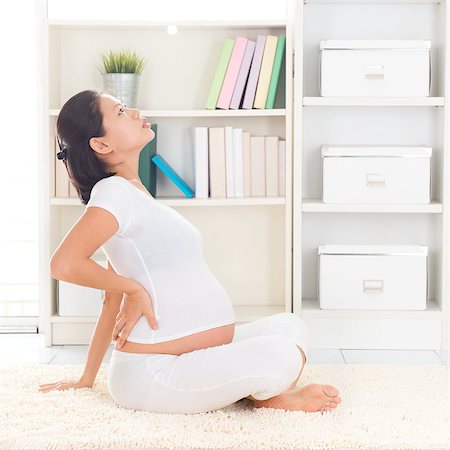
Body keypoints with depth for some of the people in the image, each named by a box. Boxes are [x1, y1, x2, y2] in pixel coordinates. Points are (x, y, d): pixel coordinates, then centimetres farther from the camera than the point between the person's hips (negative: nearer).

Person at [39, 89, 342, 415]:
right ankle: (266, 396, 3)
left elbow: (114, 298, 19)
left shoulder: (135, 192, 19)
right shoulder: (113, 191, -12)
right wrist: (134, 289, -12)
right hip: (153, 373, -10)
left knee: (289, 324, 14)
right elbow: (64, 264, -28)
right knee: (280, 354, -28)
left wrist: (87, 380, 19)